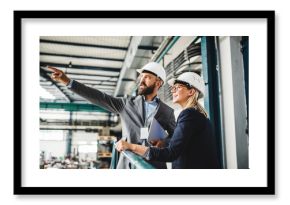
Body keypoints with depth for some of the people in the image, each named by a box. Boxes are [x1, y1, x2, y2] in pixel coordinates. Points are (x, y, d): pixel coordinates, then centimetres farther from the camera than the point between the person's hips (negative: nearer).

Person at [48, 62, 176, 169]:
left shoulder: (167, 111, 6)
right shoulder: (127, 104, 7)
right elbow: (100, 98, 1)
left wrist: (164, 142, -12)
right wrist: (68, 81, -5)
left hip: (155, 166, 0)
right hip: (127, 165, 1)